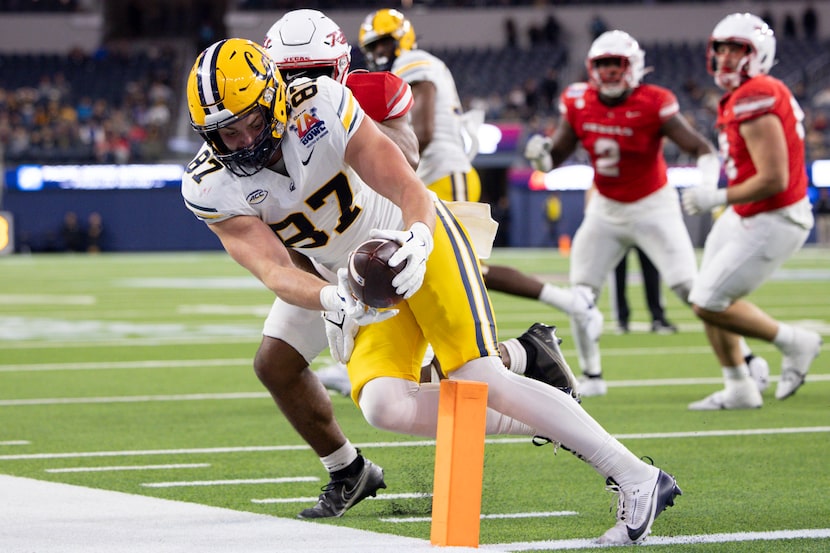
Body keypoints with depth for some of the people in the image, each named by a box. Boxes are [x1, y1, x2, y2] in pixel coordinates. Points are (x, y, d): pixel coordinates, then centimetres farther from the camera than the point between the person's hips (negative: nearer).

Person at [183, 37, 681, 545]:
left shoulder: (320, 109, -25)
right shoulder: (211, 188, -16)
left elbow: (410, 189, -26)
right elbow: (277, 272, -24)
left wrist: (415, 242, -48)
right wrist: (335, 300, -45)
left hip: (414, 240, -4)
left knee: (478, 380, -19)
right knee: (384, 406, -19)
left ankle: (637, 481, -14)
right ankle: (542, 422, -3)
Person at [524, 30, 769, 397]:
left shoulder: (653, 105, -20)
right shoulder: (579, 104, -7)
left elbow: (701, 148, -19)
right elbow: (557, 154, 3)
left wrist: (707, 183, -39)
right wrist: (541, 154, -21)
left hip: (653, 207, -5)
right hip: (605, 210, 5)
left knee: (690, 288, -11)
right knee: (580, 294, 0)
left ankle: (746, 360, 1)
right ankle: (591, 377, 14)